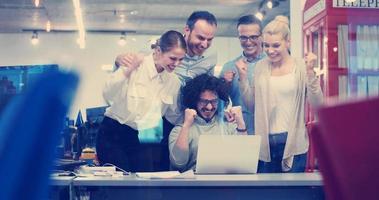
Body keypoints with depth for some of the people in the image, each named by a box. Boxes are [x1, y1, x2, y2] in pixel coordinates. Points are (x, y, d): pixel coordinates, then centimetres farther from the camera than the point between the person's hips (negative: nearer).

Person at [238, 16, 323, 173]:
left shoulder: (301, 67, -3)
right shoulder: (261, 67, 6)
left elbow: (316, 105, -10)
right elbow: (251, 105, 9)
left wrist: (310, 73, -19)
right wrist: (243, 77, -1)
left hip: (293, 142, -3)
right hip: (265, 143, 3)